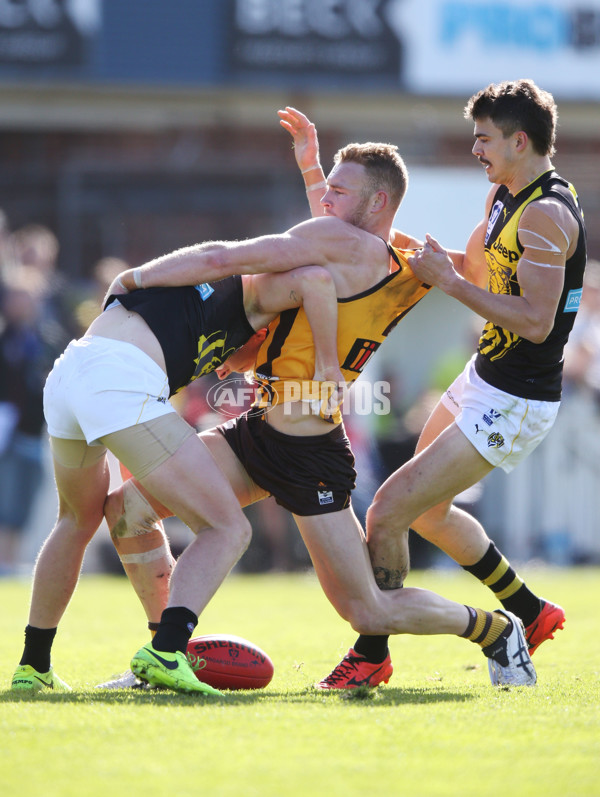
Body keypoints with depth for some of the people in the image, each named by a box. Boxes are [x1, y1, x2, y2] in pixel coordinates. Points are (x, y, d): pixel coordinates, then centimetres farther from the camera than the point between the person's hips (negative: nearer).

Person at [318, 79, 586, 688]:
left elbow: (535, 321, -29)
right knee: (426, 512, 24)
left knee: (388, 511, -12)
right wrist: (429, 257, 3)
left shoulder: (546, 214, -23)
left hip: (513, 403, -11)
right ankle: (530, 613, 37)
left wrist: (449, 282, -23)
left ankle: (371, 653, 3)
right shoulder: (503, 196, 7)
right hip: (482, 378, 11)